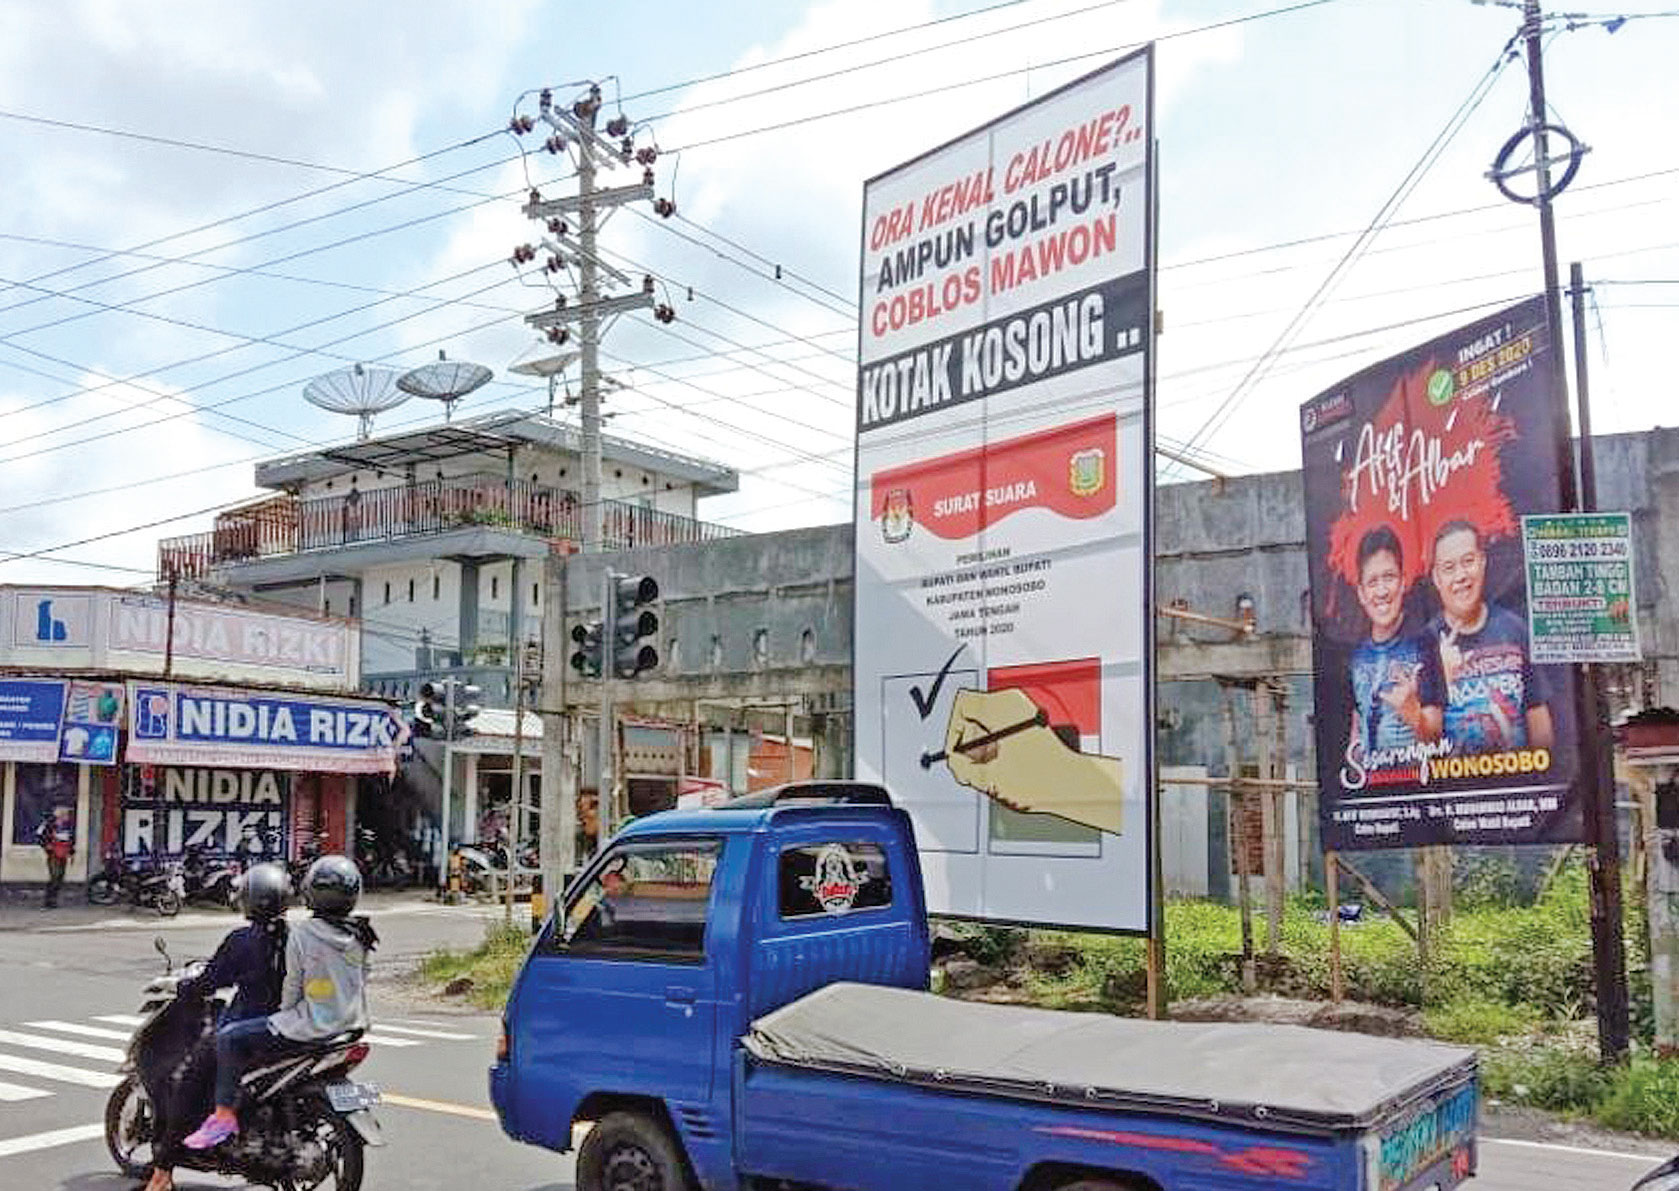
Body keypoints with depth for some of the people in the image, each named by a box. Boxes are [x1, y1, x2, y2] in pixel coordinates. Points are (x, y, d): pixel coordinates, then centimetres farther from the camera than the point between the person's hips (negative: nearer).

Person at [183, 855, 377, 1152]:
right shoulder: (359, 935, 4)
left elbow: (293, 985, -9)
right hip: (353, 1024, 7)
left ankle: (224, 1114, 0)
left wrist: (286, 1014, 11)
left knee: (228, 1038, 3)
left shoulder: (301, 933, -14)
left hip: (313, 1025, -7)